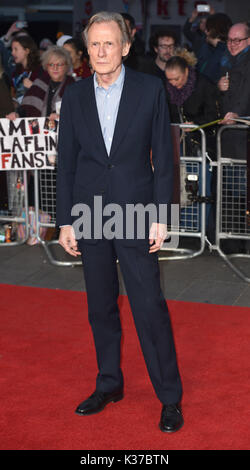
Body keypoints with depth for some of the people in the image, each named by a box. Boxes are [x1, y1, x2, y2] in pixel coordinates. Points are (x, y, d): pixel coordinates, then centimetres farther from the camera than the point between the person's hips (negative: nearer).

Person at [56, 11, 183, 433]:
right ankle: (109, 384, 29)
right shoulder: (75, 96, 4)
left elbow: (163, 156, -2)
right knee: (100, 307, 13)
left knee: (150, 307, -3)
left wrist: (160, 216, -7)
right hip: (89, 216, 3)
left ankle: (170, 397, 11)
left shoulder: (150, 89, -3)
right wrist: (65, 221, 4)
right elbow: (66, 161, 7)